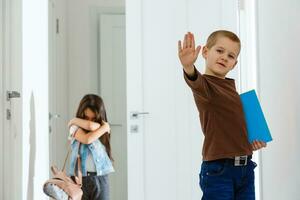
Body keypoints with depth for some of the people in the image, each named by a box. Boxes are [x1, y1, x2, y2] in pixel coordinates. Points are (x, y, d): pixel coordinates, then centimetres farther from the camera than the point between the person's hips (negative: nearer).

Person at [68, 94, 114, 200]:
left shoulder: (104, 126, 8)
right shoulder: (75, 128, 1)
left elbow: (93, 126, -14)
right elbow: (87, 139, -18)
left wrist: (75, 120, 1)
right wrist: (104, 128, -8)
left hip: (101, 178, 2)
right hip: (80, 178, -2)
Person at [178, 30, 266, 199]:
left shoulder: (230, 86, 14)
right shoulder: (206, 85, -10)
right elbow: (197, 83, -36)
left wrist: (254, 139, 10)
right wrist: (189, 67, -58)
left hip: (245, 167, 8)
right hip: (218, 169, -7)